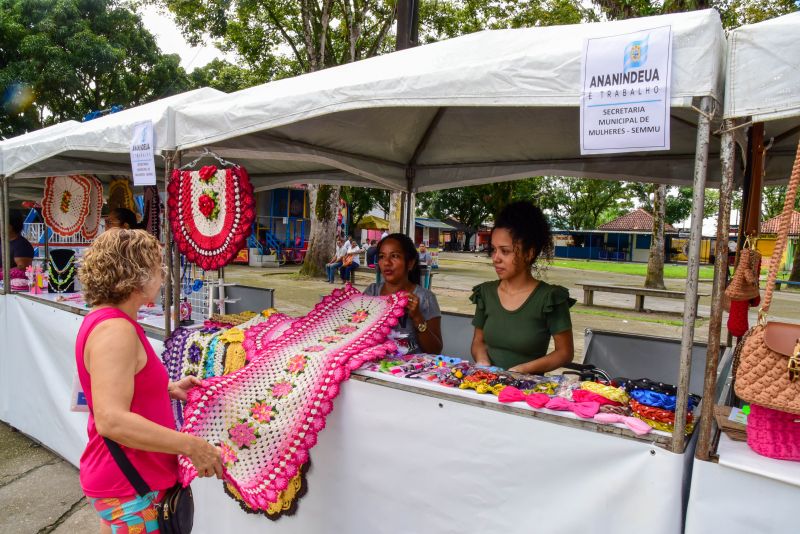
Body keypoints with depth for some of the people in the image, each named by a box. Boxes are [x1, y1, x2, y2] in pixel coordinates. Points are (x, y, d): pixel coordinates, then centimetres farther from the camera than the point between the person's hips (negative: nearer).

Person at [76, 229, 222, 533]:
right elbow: (111, 420, -34)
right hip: (131, 489, -10)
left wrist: (169, 389, 7)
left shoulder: (102, 320, 7)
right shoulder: (116, 330, -26)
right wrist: (191, 446, -31)